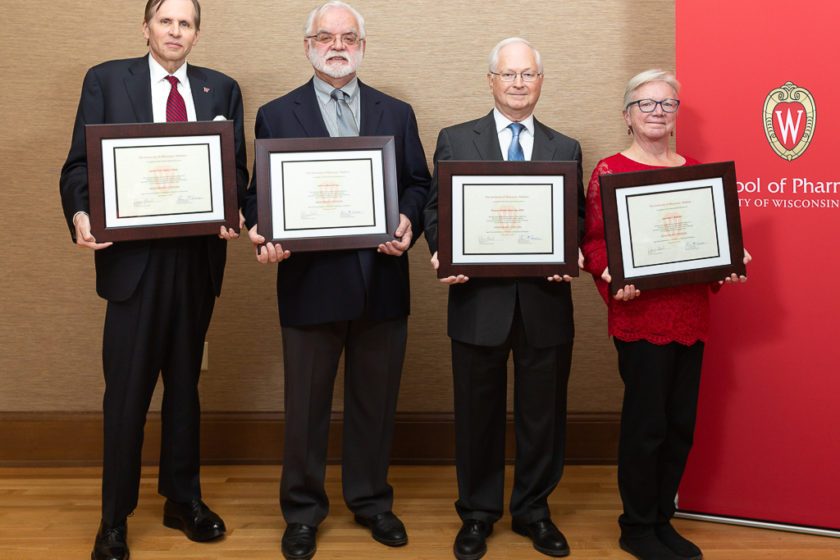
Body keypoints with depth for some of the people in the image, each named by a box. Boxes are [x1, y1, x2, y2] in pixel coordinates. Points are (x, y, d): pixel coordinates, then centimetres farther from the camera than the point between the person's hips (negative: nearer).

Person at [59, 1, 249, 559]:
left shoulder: (222, 89, 10)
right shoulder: (106, 80, 5)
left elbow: (237, 169, 5)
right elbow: (79, 163, 0)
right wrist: (80, 214, -19)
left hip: (198, 256, 3)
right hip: (134, 254, -2)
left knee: (185, 383, 15)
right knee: (127, 391, 2)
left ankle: (183, 500, 29)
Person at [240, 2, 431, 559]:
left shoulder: (397, 113, 11)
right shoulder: (276, 115, 5)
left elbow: (419, 183, 8)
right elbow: (260, 194, 3)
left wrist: (408, 221, -12)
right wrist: (265, 234, -17)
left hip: (382, 284, 2)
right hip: (311, 282, -2)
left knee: (375, 402, 14)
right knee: (306, 405, 10)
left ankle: (372, 501, 33)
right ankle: (303, 511, 28)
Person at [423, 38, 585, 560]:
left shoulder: (566, 149, 11)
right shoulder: (455, 140, 6)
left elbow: (579, 221, 9)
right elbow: (437, 211, 4)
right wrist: (443, 255, -14)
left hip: (546, 302, 2)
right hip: (480, 299, -1)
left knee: (543, 414, 11)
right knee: (478, 414, 9)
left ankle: (534, 511, 29)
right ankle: (477, 514, 27)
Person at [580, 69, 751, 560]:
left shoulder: (694, 169, 13)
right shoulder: (610, 169, -2)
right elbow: (594, 240, -6)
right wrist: (613, 279, -23)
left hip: (691, 313, 6)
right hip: (641, 313, -5)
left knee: (682, 423, 10)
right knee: (646, 423, 0)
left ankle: (663, 519, 27)